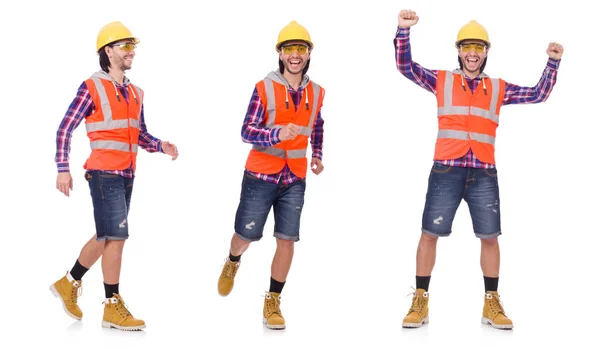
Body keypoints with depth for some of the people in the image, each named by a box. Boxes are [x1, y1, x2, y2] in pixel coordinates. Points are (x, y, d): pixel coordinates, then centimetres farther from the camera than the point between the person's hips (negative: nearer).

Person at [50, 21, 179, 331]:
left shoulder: (136, 93, 14)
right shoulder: (92, 88, -6)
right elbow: (65, 128, -5)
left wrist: (161, 146, -2)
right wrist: (63, 169, -11)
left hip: (126, 176, 8)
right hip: (104, 174, -8)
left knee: (105, 236, 15)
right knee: (116, 235, -10)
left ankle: (69, 283, 33)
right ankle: (113, 307, -3)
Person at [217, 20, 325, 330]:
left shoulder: (316, 93, 3)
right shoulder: (264, 88, -11)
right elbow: (247, 131, -17)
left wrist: (317, 156, 17)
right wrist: (277, 135, -33)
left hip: (295, 179, 3)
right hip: (261, 175, -3)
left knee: (287, 240, -1)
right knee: (247, 235, 7)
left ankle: (273, 303, 11)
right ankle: (232, 264, 43)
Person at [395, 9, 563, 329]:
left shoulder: (498, 88, 15)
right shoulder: (441, 80, 9)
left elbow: (538, 94, 17)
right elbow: (405, 66, 2)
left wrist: (553, 63, 6)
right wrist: (403, 30, -11)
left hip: (483, 173, 2)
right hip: (446, 170, -2)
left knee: (490, 237, 4)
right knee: (429, 233, -1)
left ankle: (491, 304, 15)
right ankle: (420, 302, 7)